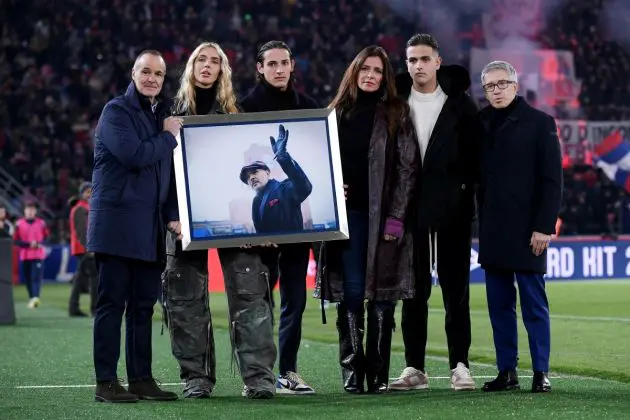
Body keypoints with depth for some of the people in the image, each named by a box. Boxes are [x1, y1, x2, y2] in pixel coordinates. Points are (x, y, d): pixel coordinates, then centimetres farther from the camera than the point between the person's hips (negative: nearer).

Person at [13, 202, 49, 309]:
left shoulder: (41, 223, 3)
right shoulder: (19, 223, 0)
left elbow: (46, 236, 15)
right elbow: (15, 240, -1)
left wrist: (40, 244, -7)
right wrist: (29, 244, -14)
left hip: (38, 255, -1)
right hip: (24, 255, 1)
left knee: (36, 277, -15)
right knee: (27, 278, 6)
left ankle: (35, 297, -26)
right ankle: (32, 298, 18)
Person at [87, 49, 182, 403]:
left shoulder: (164, 114, 17)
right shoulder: (116, 111, -4)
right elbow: (134, 155, -19)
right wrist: (168, 136, -5)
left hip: (151, 227, 7)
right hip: (117, 223, -7)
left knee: (143, 305, 8)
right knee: (112, 303, -5)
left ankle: (142, 379, 12)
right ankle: (106, 382, -4)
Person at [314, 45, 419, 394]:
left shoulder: (397, 115, 4)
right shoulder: (336, 114, 13)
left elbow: (407, 168, -1)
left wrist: (396, 217, -9)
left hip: (383, 216, -2)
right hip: (346, 213, 2)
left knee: (381, 294, -2)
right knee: (351, 292, -2)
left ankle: (378, 374, 2)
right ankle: (352, 371, 0)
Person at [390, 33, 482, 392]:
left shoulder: (460, 104, 3)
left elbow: (476, 153, 3)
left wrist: (467, 190, -7)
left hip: (452, 210, -1)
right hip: (410, 210, 1)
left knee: (456, 289, 1)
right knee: (414, 291, 5)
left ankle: (460, 365, 5)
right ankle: (415, 367, 9)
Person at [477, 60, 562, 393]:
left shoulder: (539, 123, -1)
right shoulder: (480, 123, 11)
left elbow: (552, 179, -5)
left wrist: (544, 227, -11)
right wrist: (480, 224, 0)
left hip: (527, 229, -4)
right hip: (492, 229, 4)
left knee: (534, 304, -1)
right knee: (499, 305, 6)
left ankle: (541, 373, 3)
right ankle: (506, 372, 11)